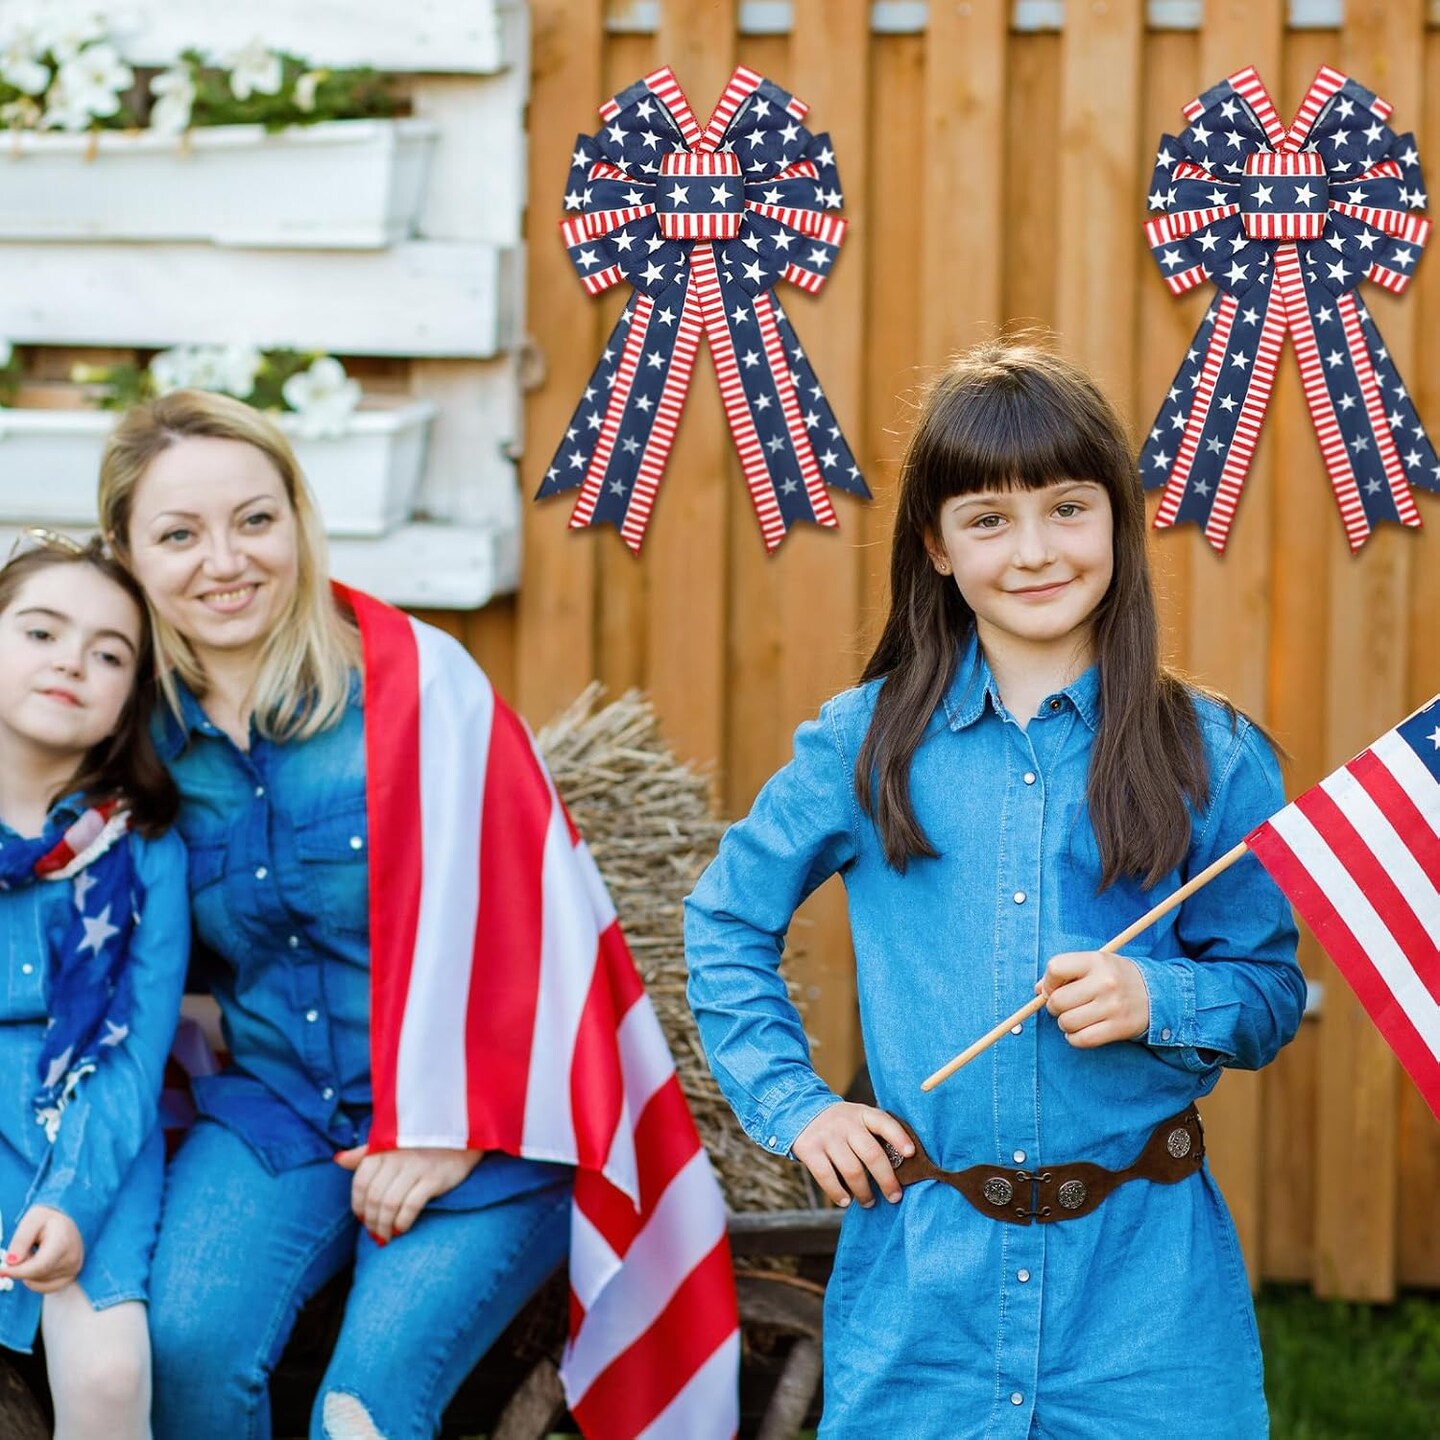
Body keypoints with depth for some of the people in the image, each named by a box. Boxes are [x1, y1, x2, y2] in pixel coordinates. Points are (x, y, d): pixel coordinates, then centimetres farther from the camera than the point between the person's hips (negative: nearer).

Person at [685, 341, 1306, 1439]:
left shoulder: (1208, 759, 1)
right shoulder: (867, 743, 4)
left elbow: (1271, 994, 4)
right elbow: (725, 918, 15)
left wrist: (1155, 998, -15)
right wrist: (789, 1100, 5)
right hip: (922, 1271, 1)